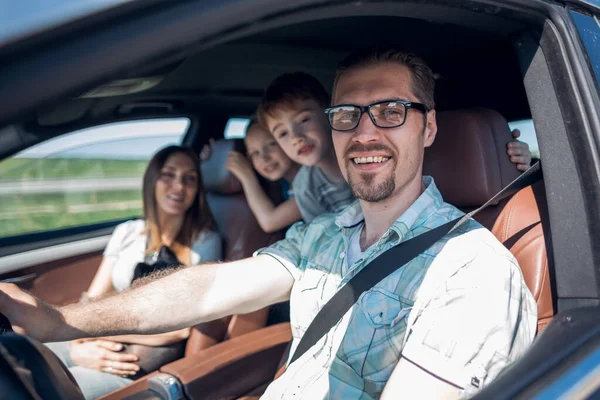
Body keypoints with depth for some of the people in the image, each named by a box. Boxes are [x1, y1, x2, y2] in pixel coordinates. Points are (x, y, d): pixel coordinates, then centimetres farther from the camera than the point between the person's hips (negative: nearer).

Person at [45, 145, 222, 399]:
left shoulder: (205, 241, -5)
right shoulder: (126, 232, 10)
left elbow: (184, 326, -10)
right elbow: (91, 300, 7)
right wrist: (78, 347, -14)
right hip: (105, 353, 5)